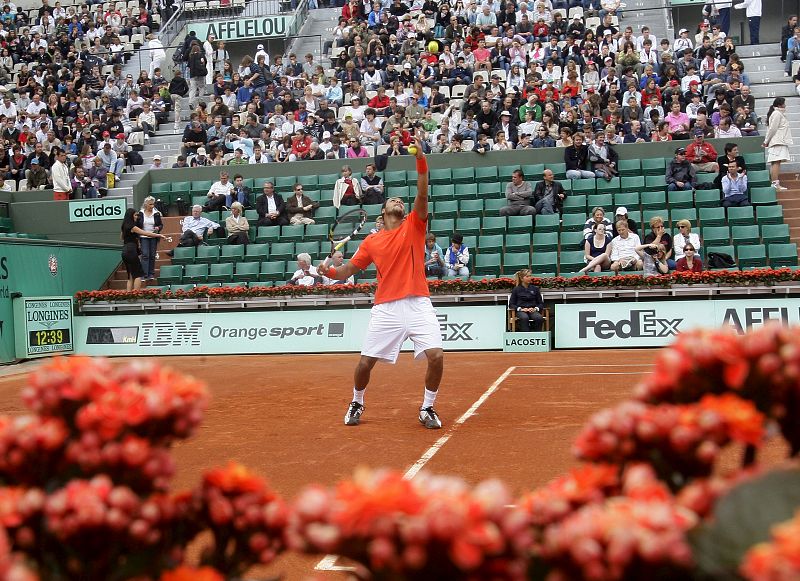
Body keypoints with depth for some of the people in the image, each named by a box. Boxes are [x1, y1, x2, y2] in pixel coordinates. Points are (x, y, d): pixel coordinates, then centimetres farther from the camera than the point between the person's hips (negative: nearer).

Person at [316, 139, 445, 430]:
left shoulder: (413, 225, 8)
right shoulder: (372, 241, 11)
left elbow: (422, 193, -6)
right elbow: (348, 269, 14)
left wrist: (420, 158, -18)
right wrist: (329, 271, -8)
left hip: (418, 304, -1)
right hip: (386, 308, 1)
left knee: (436, 357, -13)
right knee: (366, 362, 0)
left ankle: (427, 408, 9)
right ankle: (357, 403, 29)